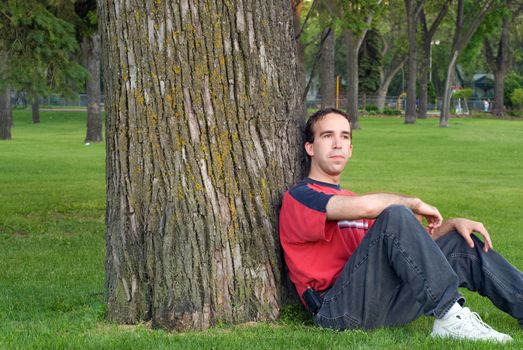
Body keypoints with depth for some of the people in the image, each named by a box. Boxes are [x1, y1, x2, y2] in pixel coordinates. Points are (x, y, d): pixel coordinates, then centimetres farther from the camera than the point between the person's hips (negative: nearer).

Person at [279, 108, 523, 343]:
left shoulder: (351, 201, 29)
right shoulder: (299, 197, 0)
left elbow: (409, 243, 24)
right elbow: (366, 206, -19)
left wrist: (451, 224, 7)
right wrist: (414, 204, -4)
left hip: (383, 304, 8)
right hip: (339, 309, -8)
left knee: (461, 243, 7)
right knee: (395, 215, -25)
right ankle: (450, 317, -29)